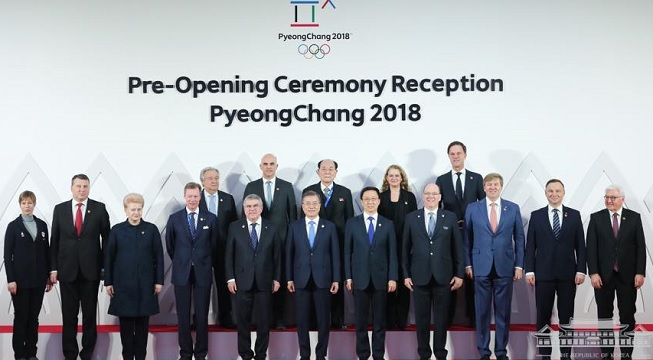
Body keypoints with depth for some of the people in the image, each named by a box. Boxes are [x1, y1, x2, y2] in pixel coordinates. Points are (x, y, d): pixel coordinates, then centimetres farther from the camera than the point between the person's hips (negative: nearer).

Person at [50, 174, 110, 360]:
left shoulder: (99, 208, 0)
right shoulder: (60, 209, 5)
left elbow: (106, 238, 4)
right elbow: (54, 240, 5)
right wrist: (53, 268, 0)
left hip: (91, 269, -1)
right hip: (67, 269, 1)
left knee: (90, 314, 7)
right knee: (69, 315, 7)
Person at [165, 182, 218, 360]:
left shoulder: (210, 218, 0)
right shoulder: (174, 218, 2)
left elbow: (214, 245, 8)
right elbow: (170, 245, 10)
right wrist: (180, 262, 13)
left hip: (203, 273, 0)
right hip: (181, 272, 1)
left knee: (202, 315, 4)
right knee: (183, 316, 6)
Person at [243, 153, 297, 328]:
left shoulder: (287, 187, 5)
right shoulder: (251, 187, 6)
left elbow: (292, 214, 6)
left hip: (281, 239, 0)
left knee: (280, 279, 2)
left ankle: (279, 317, 11)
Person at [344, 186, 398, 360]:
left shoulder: (387, 224, 6)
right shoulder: (352, 223, 4)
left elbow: (392, 253, 3)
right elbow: (347, 251, 3)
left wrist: (392, 277, -4)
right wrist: (348, 277, -3)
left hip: (380, 278, 0)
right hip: (360, 278, 0)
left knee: (379, 320, 5)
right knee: (361, 320, 5)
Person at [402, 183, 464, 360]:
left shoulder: (450, 217, 3)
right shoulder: (411, 218, 4)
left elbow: (457, 247, 3)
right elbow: (406, 248, 5)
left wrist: (459, 273, 0)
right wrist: (406, 274, 2)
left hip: (443, 276, 0)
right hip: (419, 276, 0)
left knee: (442, 317, 7)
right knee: (421, 318, 6)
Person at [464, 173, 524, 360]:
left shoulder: (513, 208, 5)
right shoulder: (472, 208, 3)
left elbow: (519, 238, 6)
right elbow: (467, 238, 5)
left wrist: (519, 265, 1)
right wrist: (468, 264, 0)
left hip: (505, 267, 1)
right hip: (481, 267, 0)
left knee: (503, 312, 5)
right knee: (482, 311, 4)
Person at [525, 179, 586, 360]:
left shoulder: (574, 215, 5)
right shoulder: (536, 215, 4)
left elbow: (580, 245, 4)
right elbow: (530, 246, 2)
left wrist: (581, 270, -4)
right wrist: (529, 270, -5)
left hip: (568, 274, 0)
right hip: (543, 274, 0)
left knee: (566, 316, 6)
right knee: (543, 316, 4)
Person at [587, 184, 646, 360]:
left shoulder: (634, 217, 3)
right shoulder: (596, 218, 2)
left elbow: (640, 246, 1)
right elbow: (591, 247, -2)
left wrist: (640, 272, -7)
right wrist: (593, 273, -10)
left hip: (627, 275, 0)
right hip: (603, 275, 0)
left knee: (627, 316, 5)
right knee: (604, 316, 7)